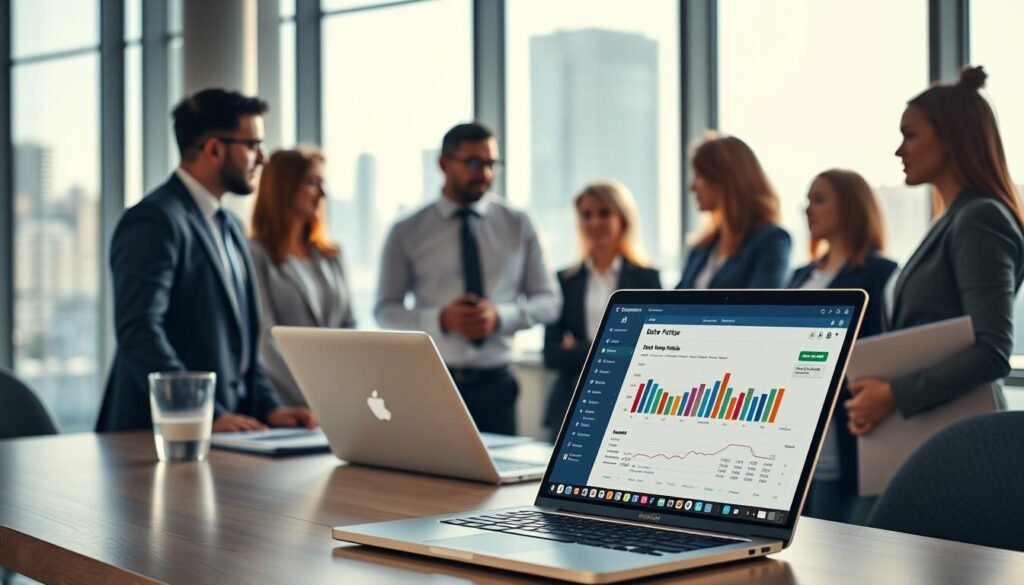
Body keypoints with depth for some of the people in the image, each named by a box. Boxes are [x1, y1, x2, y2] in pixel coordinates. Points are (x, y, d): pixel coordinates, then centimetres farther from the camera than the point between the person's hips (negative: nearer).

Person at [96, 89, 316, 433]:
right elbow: (139, 332, -19)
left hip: (231, 426, 7)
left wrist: (267, 407, 7)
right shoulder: (154, 221, -9)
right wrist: (206, 415, -22)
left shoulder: (228, 226, 18)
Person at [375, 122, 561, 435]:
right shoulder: (407, 233, 3)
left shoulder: (518, 226, 6)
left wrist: (500, 316, -13)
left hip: (494, 383, 1)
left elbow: (549, 301, 6)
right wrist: (441, 319, -15)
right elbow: (385, 309, 3)